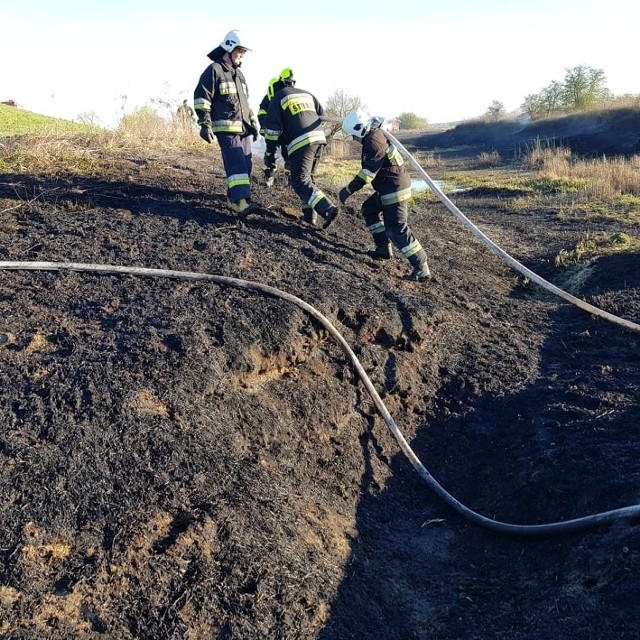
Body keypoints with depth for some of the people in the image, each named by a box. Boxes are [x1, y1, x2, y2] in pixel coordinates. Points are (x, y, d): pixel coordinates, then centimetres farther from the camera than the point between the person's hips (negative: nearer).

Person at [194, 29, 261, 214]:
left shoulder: (239, 74, 24)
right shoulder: (214, 70, -2)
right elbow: (201, 97, -9)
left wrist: (254, 123, 26)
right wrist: (205, 124, -16)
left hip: (244, 128, 8)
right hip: (226, 127, -8)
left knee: (246, 164, 5)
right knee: (236, 163, -20)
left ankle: (234, 198, 14)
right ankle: (241, 201, -27)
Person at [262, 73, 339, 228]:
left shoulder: (278, 97, 7)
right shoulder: (307, 94, 22)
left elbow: (272, 127, 1)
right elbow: (322, 115, 24)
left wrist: (270, 153, 6)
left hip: (300, 143, -6)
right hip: (319, 138, 6)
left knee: (301, 182, -5)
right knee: (308, 177, 18)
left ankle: (328, 209, -22)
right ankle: (310, 214, 11)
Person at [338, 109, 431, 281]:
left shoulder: (373, 141, -20)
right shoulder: (377, 134, 10)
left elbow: (368, 172, -24)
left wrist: (349, 189, -20)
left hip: (394, 190, -11)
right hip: (390, 187, 11)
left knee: (396, 229, -12)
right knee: (369, 209, 23)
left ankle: (421, 268, -12)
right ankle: (384, 249, 25)